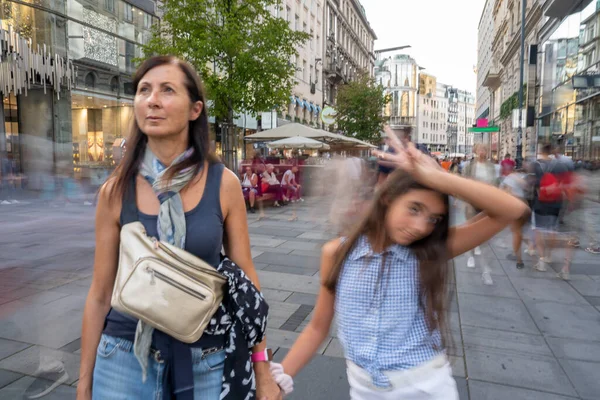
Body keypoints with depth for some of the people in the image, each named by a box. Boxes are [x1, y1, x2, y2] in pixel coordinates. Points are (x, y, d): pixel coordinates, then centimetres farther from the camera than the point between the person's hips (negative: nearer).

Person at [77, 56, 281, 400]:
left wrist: (263, 372, 0)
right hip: (125, 357, 1)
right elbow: (100, 294, 1)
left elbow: (246, 281, -4)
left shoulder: (224, 183, -10)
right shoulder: (116, 190, -6)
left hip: (206, 360, 0)